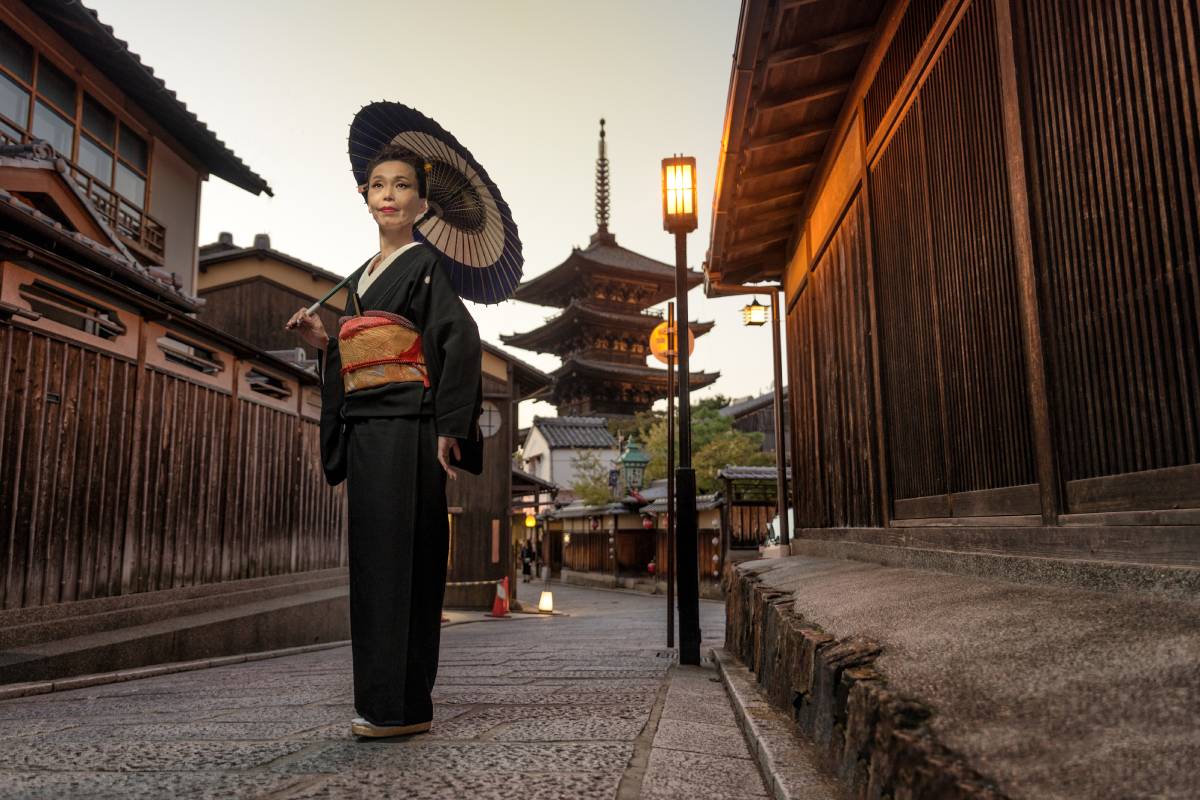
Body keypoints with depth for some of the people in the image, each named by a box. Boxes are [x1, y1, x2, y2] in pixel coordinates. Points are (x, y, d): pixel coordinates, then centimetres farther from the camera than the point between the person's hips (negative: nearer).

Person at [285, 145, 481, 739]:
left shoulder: (423, 265, -2)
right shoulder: (361, 277, 21)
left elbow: (460, 339, -14)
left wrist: (448, 427, -20)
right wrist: (323, 343, 6)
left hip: (404, 428, -8)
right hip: (363, 432, 8)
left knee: (398, 557, -8)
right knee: (371, 558, 9)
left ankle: (403, 705, 0)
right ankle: (384, 698, 18)